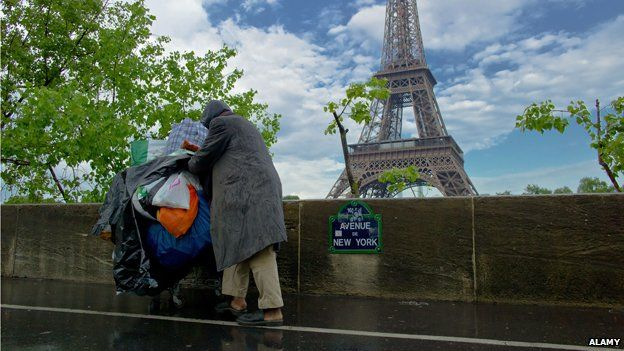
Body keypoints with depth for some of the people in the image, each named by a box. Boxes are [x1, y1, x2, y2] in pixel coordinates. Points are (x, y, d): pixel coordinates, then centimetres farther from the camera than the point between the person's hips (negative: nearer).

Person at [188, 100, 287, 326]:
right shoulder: (246, 126, 31)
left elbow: (204, 157, 4)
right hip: (263, 189, 10)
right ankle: (238, 300, 17)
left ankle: (272, 311, -18)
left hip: (247, 191, -10)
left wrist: (191, 166, 25)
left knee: (256, 248, -15)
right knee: (239, 245, 13)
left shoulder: (221, 123, 3)